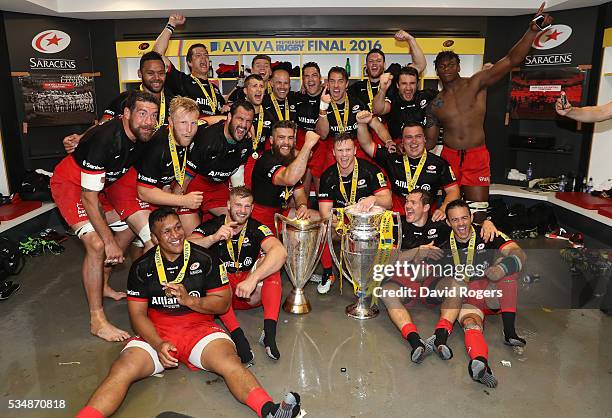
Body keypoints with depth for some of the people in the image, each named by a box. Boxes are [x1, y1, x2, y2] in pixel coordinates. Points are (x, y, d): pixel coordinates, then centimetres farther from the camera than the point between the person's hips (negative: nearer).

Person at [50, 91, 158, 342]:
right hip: (71, 182, -8)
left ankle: (100, 283, 33)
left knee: (128, 229, 13)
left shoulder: (142, 135, -14)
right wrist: (109, 241, -26)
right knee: (97, 244, -22)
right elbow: (89, 198, -31)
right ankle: (97, 320, -10)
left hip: (104, 180, 8)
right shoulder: (105, 140, -36)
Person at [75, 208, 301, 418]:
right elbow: (137, 314, 2)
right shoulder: (142, 267, 4)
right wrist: (158, 344, -15)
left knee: (229, 361, -31)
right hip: (156, 333, 2)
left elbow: (223, 304, 2)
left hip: (199, 327, -2)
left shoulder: (205, 259, 1)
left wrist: (190, 300, -16)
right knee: (122, 370, -27)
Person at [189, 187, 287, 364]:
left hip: (251, 294, 0)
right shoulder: (212, 226, -4)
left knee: (269, 260, -21)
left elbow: (280, 252, -26)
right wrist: (213, 238, -39)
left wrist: (253, 279, -38)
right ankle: (237, 334, -39)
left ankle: (270, 330, -32)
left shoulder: (257, 228, -6)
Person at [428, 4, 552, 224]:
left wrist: (532, 30, -22)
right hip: (449, 156, 2)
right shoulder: (434, 104, 9)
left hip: (477, 157, -2)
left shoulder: (476, 83, 0)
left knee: (478, 212, -1)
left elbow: (511, 60, -10)